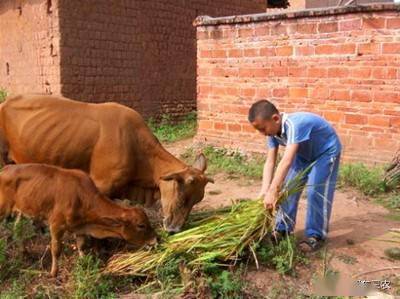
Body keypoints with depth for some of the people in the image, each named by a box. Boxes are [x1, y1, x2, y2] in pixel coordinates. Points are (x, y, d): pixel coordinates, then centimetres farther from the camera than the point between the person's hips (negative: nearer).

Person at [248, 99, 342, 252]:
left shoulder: (294, 125, -41)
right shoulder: (273, 131, -16)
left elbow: (286, 161, -48)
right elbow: (270, 162, -17)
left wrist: (273, 192, -50)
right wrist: (265, 191, -27)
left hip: (326, 151, -7)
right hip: (304, 153, 8)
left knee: (316, 192, -14)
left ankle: (316, 235, 2)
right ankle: (283, 228, 18)